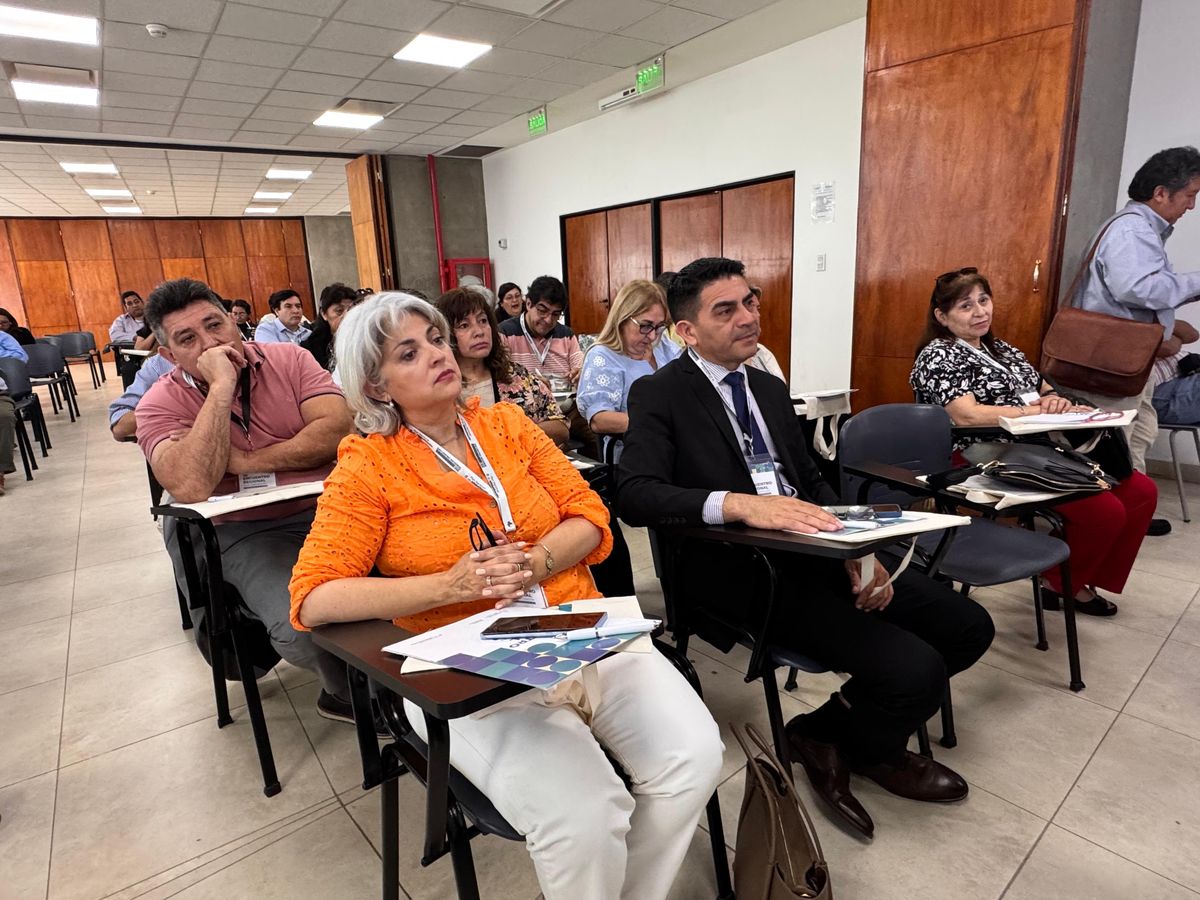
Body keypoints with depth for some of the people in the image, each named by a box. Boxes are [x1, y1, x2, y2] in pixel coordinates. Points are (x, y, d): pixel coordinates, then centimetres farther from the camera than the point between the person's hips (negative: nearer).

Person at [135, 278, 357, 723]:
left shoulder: (288, 358, 4)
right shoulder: (160, 405, -1)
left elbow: (338, 428, -11)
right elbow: (191, 489, -21)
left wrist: (245, 462, -11)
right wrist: (221, 386, -20)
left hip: (327, 505, 2)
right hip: (246, 532, -2)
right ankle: (354, 691, 5)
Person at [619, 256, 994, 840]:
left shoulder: (770, 388, 17)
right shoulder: (659, 393, -6)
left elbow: (812, 480, 17)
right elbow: (635, 493, -20)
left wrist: (855, 551, -1)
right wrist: (740, 504, -34)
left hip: (812, 550, 8)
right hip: (741, 573, -8)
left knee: (968, 627, 1)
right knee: (916, 671, -18)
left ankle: (834, 723, 17)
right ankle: (842, 743, 16)